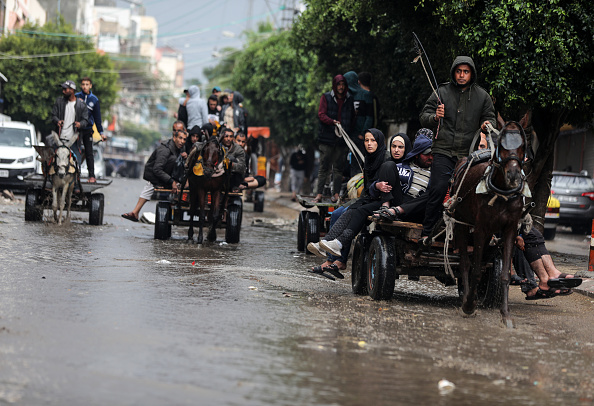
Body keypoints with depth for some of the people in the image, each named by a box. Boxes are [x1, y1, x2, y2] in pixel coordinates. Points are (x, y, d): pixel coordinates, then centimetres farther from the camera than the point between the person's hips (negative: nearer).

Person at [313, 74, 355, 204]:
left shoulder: (349, 99, 12)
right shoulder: (326, 97, 5)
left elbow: (352, 117, 17)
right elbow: (321, 114, -5)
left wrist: (349, 132, 4)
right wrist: (333, 121, -23)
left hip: (342, 139, 2)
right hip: (327, 138, -2)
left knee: (339, 168, 3)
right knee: (324, 167, -2)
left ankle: (336, 194, 7)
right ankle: (319, 194, 0)